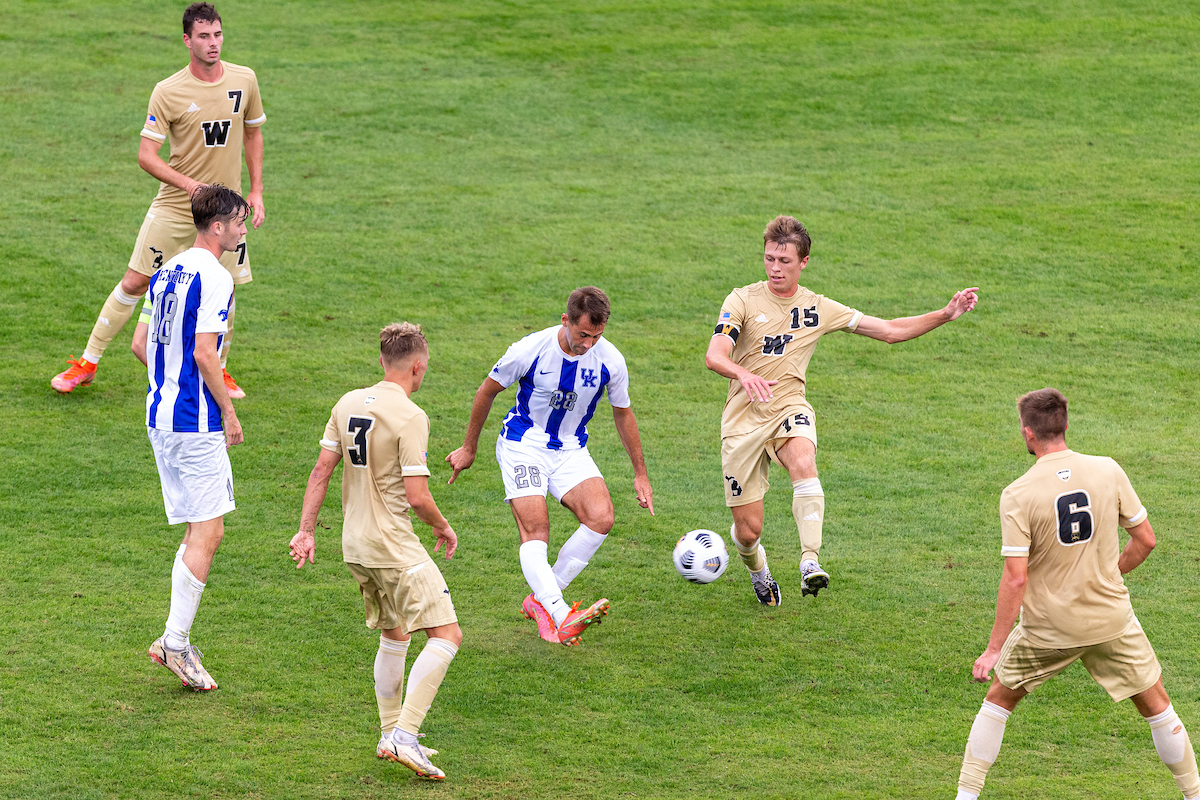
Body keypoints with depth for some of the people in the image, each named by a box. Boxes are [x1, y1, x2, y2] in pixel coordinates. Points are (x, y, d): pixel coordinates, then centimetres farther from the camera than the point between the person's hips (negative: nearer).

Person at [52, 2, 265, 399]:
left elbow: (253, 132, 15)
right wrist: (190, 184, -26)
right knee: (135, 282, -1)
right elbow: (146, 155, -12)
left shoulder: (244, 80, -1)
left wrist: (256, 191, 9)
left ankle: (218, 370, 25)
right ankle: (88, 363, 10)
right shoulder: (168, 92, -12)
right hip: (174, 207, -2)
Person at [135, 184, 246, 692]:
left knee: (198, 532, 13)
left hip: (160, 414, 9)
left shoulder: (168, 273, 14)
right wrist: (229, 411, -10)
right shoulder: (213, 277, -13)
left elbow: (141, 344, 18)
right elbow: (204, 352, -19)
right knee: (208, 533, -6)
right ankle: (175, 641, -9)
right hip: (196, 421, -9)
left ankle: (176, 640, 10)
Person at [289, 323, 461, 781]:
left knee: (394, 636, 23)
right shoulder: (409, 417, -16)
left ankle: (390, 736, 27)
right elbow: (417, 496, -18)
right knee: (446, 635, -7)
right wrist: (444, 529, 0)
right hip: (393, 545, -8)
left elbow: (321, 471, 8)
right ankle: (404, 736, -16)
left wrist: (306, 531, 13)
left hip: (355, 545, 8)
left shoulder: (348, 404, 6)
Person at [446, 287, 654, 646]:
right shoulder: (530, 350, -18)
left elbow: (623, 414, 7)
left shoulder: (611, 360, -11)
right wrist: (469, 448, 8)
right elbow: (487, 391, -1)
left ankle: (540, 601, -9)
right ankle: (562, 617, -40)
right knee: (535, 531, -23)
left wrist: (640, 474, 13)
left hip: (572, 451, 3)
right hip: (524, 446, -3)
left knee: (601, 517, -21)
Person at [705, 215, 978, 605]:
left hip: (789, 409, 1)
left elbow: (890, 331, 8)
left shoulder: (818, 308, 4)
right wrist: (743, 375, -41)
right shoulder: (743, 300, -5)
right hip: (744, 417, -1)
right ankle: (757, 569, 35)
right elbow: (714, 356, -19)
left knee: (803, 463, -36)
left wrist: (945, 314, -3)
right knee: (748, 530, -1)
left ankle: (810, 563, -43)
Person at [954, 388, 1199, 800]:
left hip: (1047, 627, -1)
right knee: (1156, 706, 15)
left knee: (998, 699, 20)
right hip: (1111, 619, 1)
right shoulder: (1108, 471, -8)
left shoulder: (1017, 495, -16)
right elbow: (1145, 539, 0)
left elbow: (1015, 579, -18)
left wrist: (994, 649, -12)